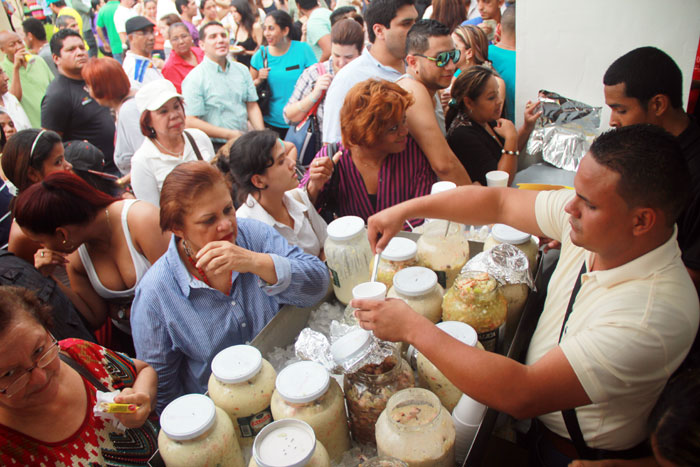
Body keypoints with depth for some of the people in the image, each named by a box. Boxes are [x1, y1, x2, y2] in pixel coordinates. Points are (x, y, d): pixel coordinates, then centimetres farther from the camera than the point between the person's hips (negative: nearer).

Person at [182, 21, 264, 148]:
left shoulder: (242, 70, 14)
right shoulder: (194, 78, -5)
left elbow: (252, 106, 14)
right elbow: (190, 122, -11)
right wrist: (229, 134, -15)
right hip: (214, 148, -5)